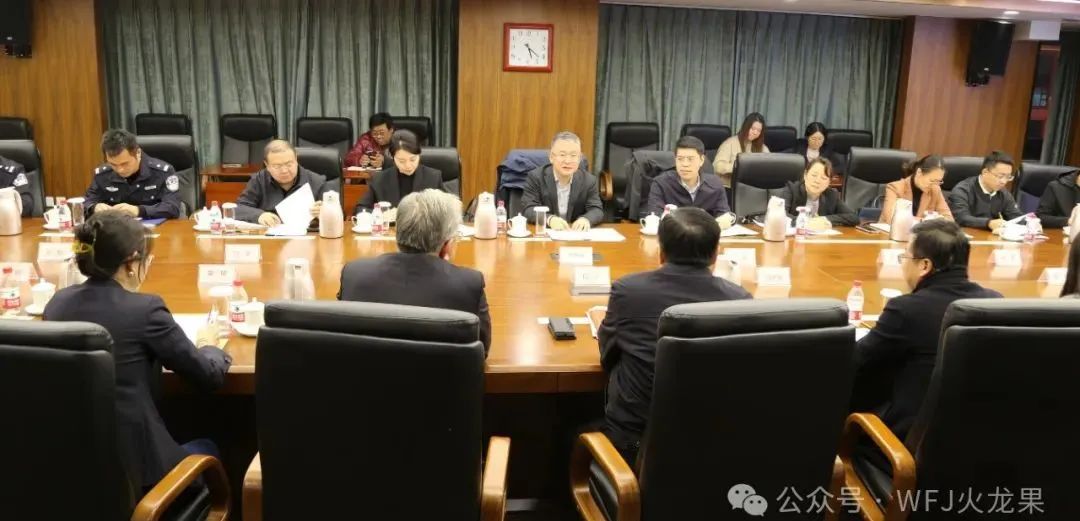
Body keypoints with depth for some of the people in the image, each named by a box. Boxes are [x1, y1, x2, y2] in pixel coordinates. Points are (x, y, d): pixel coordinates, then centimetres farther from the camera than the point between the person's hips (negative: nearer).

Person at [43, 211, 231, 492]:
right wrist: (208, 344, 14)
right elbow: (210, 376, -7)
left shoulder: (58, 301, 0)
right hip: (129, 465, -6)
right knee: (206, 448, 27)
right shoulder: (144, 309, -17)